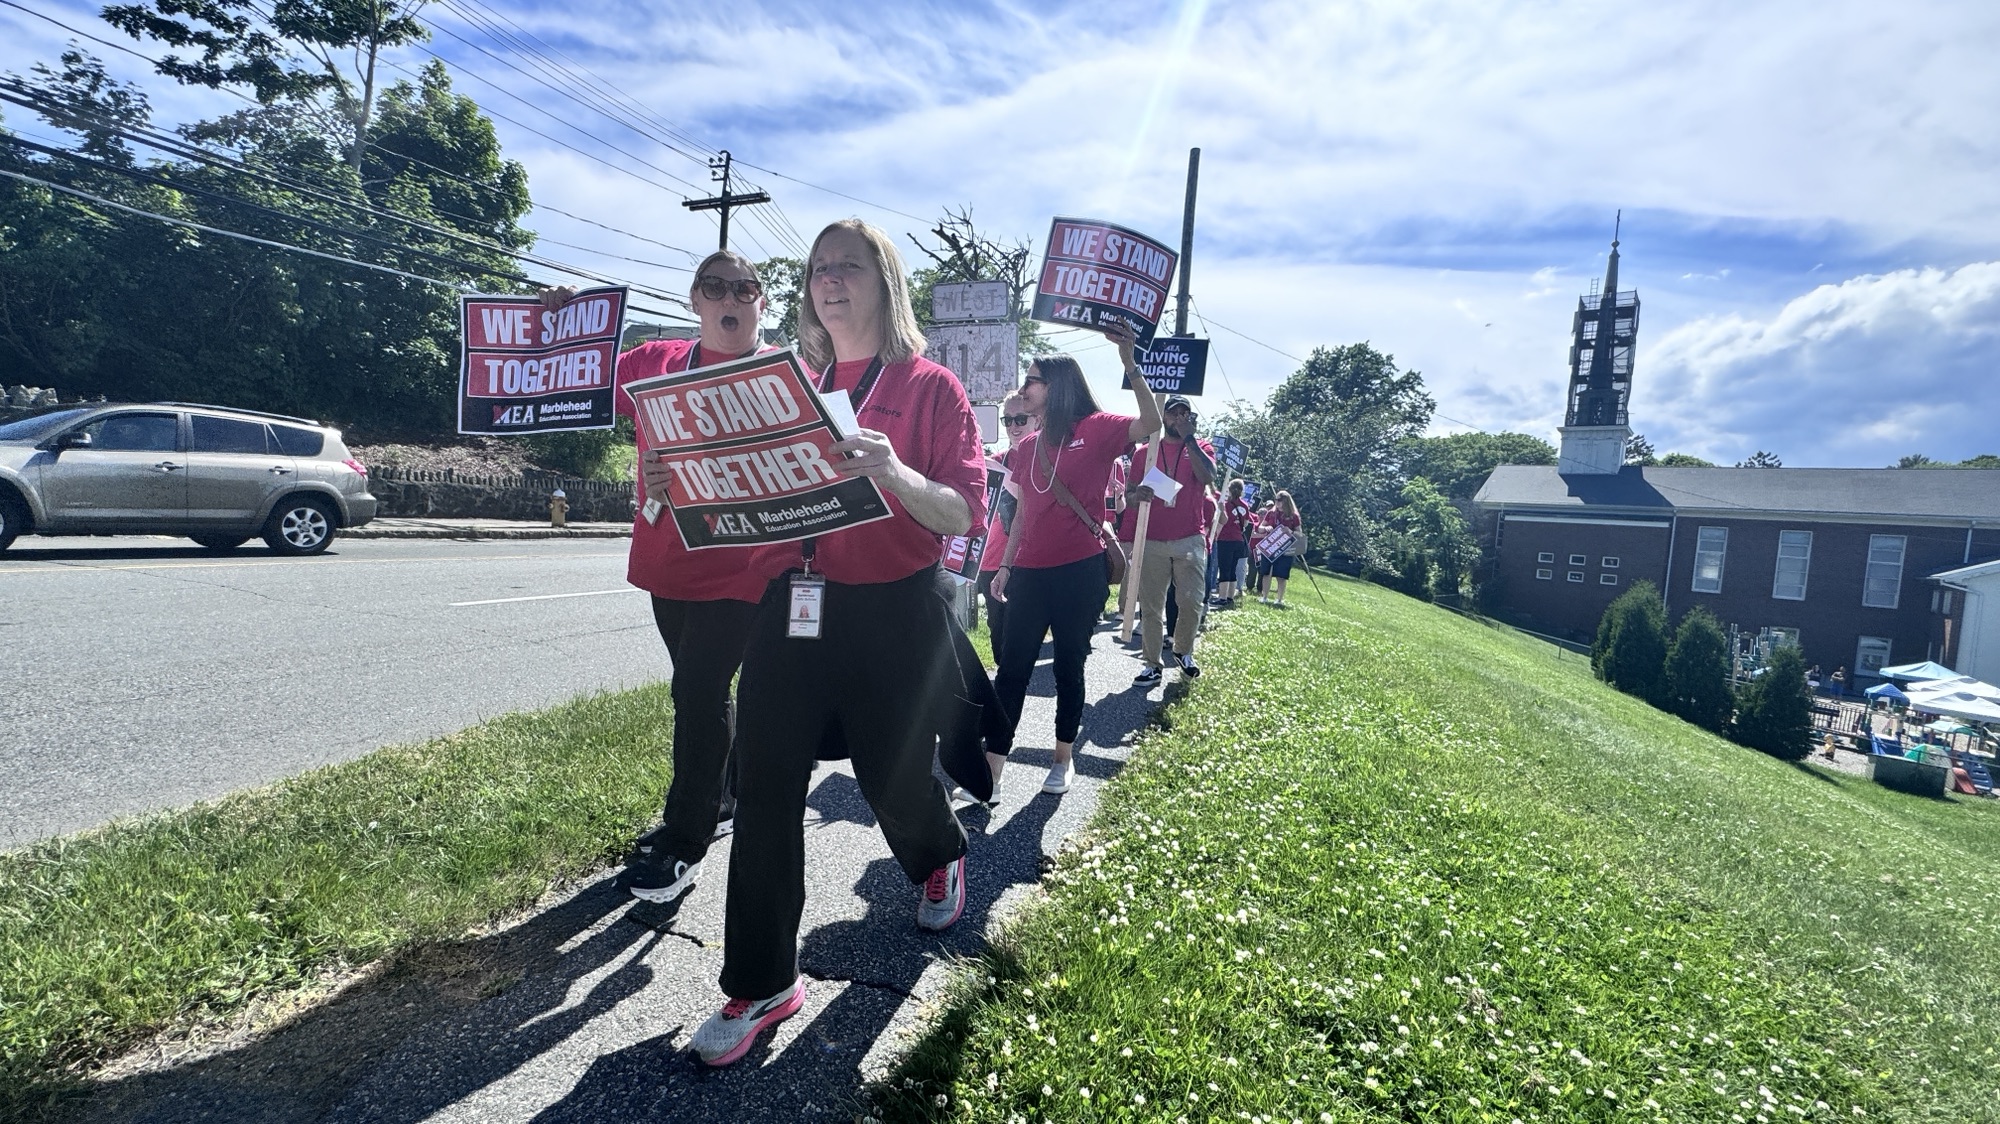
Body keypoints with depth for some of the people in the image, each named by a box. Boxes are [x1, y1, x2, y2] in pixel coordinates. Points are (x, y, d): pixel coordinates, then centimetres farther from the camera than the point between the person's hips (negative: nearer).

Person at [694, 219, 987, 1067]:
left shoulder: (930, 387, -3)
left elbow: (964, 516, -11)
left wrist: (893, 473, -29)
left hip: (892, 618, -3)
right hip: (788, 609, 4)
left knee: (893, 780, 12)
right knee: (765, 792, 2)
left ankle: (940, 857, 49)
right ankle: (762, 984, 18)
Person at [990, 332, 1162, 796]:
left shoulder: (1096, 429, -3)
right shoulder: (1028, 447, 13)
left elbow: (1150, 423, -20)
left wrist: (1129, 362, -25)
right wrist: (1006, 565, 16)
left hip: (1079, 572, -5)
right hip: (1030, 573, 5)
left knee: (1069, 668, 8)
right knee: (1011, 669, 2)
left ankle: (1063, 758, 25)